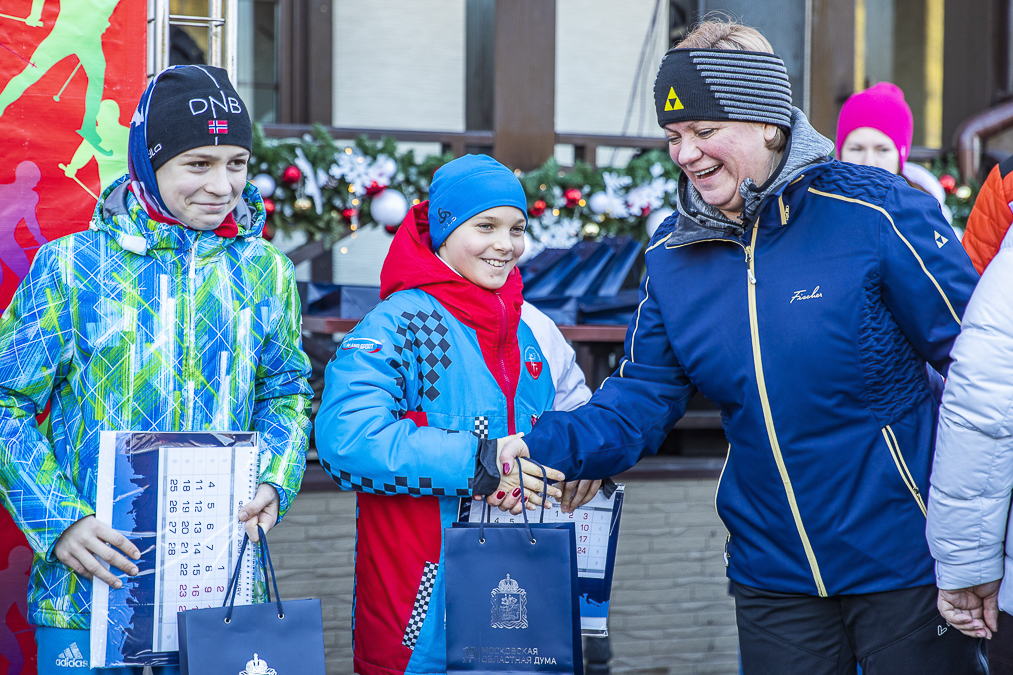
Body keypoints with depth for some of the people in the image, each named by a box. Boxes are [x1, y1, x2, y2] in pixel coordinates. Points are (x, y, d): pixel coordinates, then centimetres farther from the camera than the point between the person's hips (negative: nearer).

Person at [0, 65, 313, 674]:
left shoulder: (263, 271, 5)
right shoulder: (72, 266, -4)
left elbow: (286, 391, 16)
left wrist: (274, 484, -3)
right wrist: (60, 522, -14)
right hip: (89, 580, -2)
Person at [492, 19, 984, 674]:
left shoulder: (875, 211, -13)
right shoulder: (674, 254, 3)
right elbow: (640, 399, 3)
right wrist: (544, 447, -16)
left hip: (908, 564, -4)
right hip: (773, 572, 4)